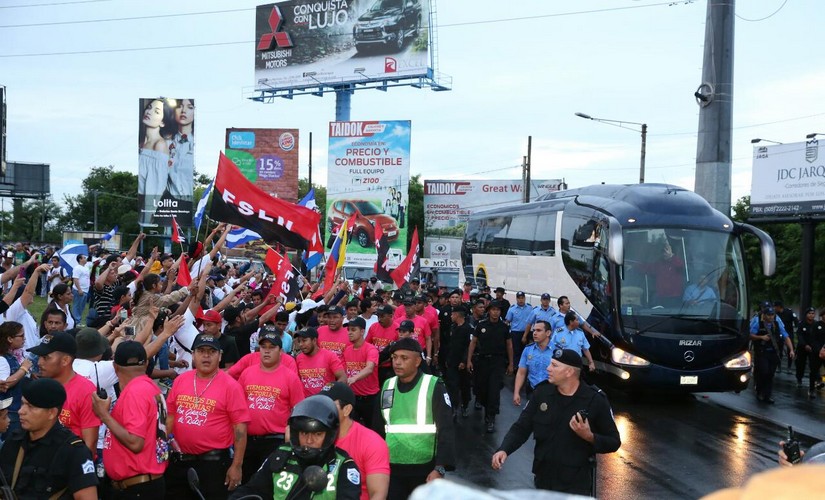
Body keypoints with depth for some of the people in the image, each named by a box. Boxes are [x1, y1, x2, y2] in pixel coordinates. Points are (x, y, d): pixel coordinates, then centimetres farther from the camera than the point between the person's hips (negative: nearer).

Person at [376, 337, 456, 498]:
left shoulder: (433, 386, -8)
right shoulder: (387, 386, 6)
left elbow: (446, 430, -11)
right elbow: (379, 427, 13)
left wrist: (440, 468, -19)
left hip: (425, 469, -3)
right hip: (392, 468, 3)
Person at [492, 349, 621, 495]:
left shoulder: (595, 400, -11)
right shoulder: (542, 393, -1)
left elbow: (614, 442, -5)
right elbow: (520, 428, -1)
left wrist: (589, 437, -23)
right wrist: (504, 450, -18)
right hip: (543, 480, 4)